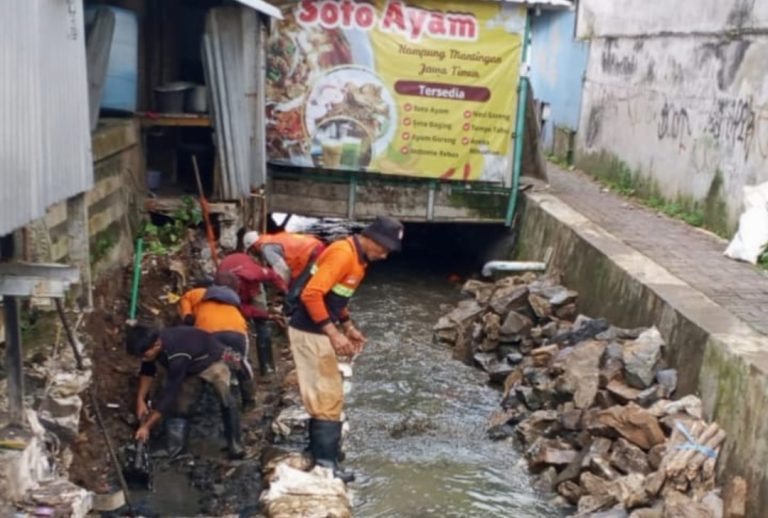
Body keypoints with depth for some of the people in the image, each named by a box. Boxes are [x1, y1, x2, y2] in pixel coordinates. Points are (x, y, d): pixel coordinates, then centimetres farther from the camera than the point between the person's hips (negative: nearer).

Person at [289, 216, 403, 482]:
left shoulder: (357, 257, 11)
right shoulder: (343, 253, -21)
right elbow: (311, 294, -28)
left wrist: (349, 327, 15)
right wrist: (334, 334, -26)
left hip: (319, 331, 10)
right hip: (310, 332, -10)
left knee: (324, 396, 18)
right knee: (328, 398, -4)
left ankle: (319, 453, 29)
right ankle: (325, 462, 3)